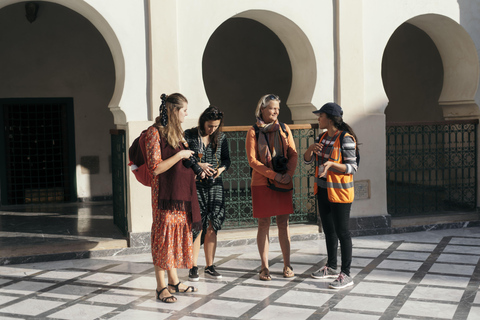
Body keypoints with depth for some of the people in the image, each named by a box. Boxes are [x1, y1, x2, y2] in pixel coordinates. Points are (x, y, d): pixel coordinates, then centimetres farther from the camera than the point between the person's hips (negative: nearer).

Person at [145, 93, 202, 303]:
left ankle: (174, 282, 22)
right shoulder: (155, 132, -11)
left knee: (177, 234, 12)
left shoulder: (176, 132, 14)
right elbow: (155, 168, -17)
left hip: (180, 192, 8)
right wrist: (180, 155, -15)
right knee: (164, 235, -3)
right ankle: (161, 287, 4)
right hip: (165, 193, -8)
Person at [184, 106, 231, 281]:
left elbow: (226, 159, 14)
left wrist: (222, 168, -6)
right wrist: (198, 165, -15)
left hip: (215, 186, 3)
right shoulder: (189, 135, -3)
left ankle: (210, 266, 14)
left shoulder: (221, 137, 8)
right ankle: (193, 267, 2)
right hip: (195, 186, -3)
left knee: (211, 227, 5)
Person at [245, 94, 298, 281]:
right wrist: (274, 175, -15)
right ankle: (264, 267, 7)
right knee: (263, 224, 1)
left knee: (283, 223, 4)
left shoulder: (284, 129, 9)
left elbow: (293, 154, 7)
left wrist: (289, 173, -11)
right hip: (262, 183, -2)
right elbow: (252, 160, -6)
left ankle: (287, 265, 11)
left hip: (284, 183, 2)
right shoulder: (253, 132, 1)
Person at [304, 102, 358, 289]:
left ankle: (346, 275, 3)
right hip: (323, 189, 8)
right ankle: (331, 267, 30)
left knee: (341, 231, -3)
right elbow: (307, 160, 9)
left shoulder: (345, 138, -16)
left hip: (339, 191, -8)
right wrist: (311, 148, -12)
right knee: (328, 230, 17)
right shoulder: (323, 137, 8)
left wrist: (332, 163, -33)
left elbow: (352, 168, -18)